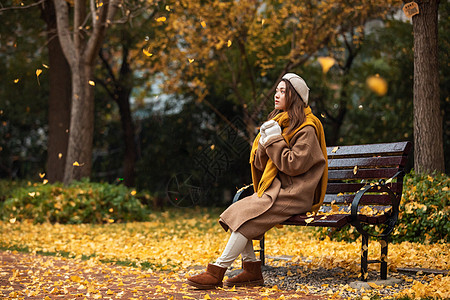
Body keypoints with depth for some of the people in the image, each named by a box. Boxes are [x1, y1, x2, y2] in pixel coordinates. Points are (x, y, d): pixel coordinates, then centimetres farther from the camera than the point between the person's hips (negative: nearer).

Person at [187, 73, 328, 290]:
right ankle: (252, 270, -9)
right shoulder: (278, 122, 16)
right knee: (234, 213, -11)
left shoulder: (306, 129, -8)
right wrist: (264, 143, -8)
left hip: (294, 194, -8)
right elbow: (259, 163, 11)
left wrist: (274, 140, -15)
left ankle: (217, 272, -21)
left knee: (246, 216, -23)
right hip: (275, 190, 8)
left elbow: (294, 165, -19)